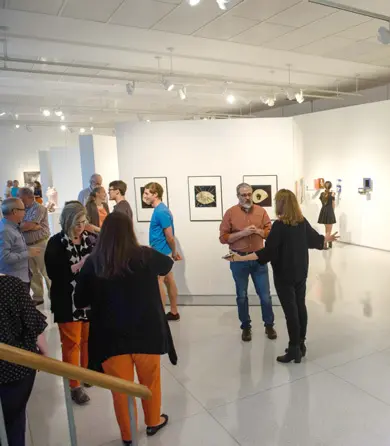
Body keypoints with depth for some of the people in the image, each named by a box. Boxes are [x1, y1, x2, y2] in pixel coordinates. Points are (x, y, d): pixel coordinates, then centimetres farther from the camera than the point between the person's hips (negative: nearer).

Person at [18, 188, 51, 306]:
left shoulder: (39, 208, -10)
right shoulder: (23, 209, 11)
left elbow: (29, 225, -19)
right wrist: (33, 226, -16)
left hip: (40, 245, -7)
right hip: (27, 246, 7)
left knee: (47, 272, -1)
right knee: (33, 273, 15)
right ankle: (37, 297, 25)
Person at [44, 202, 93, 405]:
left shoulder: (88, 238, 0)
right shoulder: (56, 243, -10)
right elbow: (53, 273, -17)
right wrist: (79, 265, -23)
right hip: (67, 302, -4)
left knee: (89, 339, 18)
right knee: (71, 343, 6)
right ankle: (74, 385, 21)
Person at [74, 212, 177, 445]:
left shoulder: (93, 263, -11)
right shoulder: (145, 256, -12)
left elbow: (80, 301, 0)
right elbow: (168, 264, 11)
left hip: (110, 337, 0)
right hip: (145, 332, 0)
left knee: (121, 387, 18)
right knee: (150, 380, 23)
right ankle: (153, 422, 43)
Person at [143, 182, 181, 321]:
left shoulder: (161, 212, -21)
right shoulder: (160, 209, 10)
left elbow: (170, 237, -18)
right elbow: (167, 236, 15)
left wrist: (174, 253, -5)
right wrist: (173, 252, 18)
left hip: (160, 253, -10)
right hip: (162, 252, 10)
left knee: (157, 282, -2)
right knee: (169, 281, 14)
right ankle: (174, 312, 23)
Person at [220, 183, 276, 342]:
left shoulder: (261, 211, 2)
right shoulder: (230, 213, -5)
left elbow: (270, 232, 5)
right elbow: (223, 238, -7)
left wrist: (258, 231, -15)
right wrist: (242, 233, -19)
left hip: (259, 258, 1)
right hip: (239, 259, -1)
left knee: (265, 295, 7)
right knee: (242, 296, 10)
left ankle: (269, 325, 25)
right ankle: (246, 327, 25)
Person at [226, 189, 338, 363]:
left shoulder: (279, 225, -21)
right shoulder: (302, 222, 0)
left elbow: (267, 252, -24)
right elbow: (315, 239, 15)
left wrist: (241, 258, -25)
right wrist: (329, 238, 37)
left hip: (284, 274, -7)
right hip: (300, 272, 7)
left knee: (290, 310, 1)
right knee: (300, 306, 15)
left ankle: (294, 349, 10)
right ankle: (300, 344, 28)